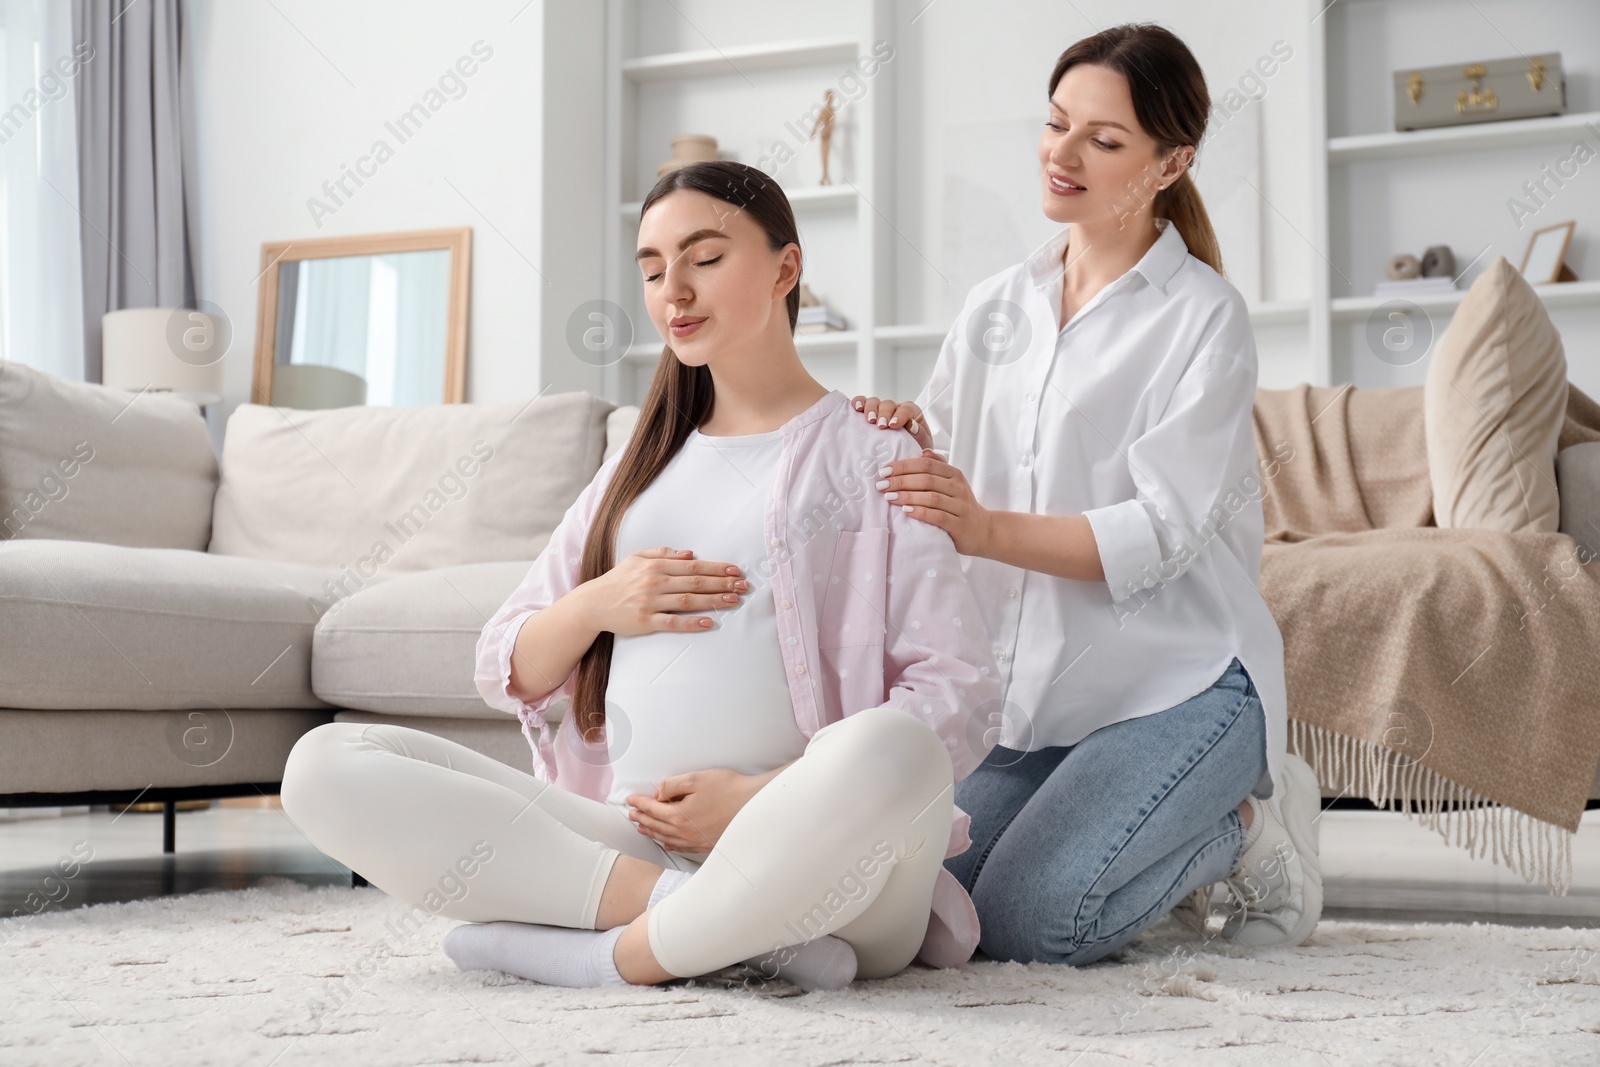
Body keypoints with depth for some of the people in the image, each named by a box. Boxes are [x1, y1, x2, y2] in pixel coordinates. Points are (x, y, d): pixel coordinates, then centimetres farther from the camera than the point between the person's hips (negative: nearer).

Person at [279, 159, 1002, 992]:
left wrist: (762, 798, -14)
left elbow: (958, 690, -3)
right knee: (325, 765, -15)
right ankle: (707, 921, -23)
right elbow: (507, 672, 23)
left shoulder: (869, 457, 10)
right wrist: (596, 606, 0)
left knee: (887, 751, -40)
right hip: (629, 841, 5)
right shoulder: (639, 467, 26)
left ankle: (621, 957, -22)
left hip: (804, 857, -5)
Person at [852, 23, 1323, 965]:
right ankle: (1186, 834, 12)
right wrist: (909, 445, -11)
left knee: (1028, 921, -22)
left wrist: (986, 527, -29)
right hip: (1030, 686, 6)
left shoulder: (1204, 316, -6)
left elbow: (1163, 532, -16)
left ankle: (1242, 828, 6)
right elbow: (948, 491, 12)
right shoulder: (996, 307, 12)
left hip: (1178, 682, -6)